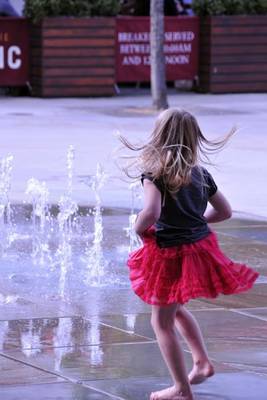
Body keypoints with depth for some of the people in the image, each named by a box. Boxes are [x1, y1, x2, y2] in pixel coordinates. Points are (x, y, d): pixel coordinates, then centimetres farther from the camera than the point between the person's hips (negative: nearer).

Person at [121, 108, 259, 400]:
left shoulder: (154, 172, -16)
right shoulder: (200, 173, 3)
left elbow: (151, 212, -30)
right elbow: (225, 211, 12)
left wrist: (139, 229, -10)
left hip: (170, 253, -7)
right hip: (200, 246, 7)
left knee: (162, 322, 7)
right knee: (176, 310, 31)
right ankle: (202, 362, 29)